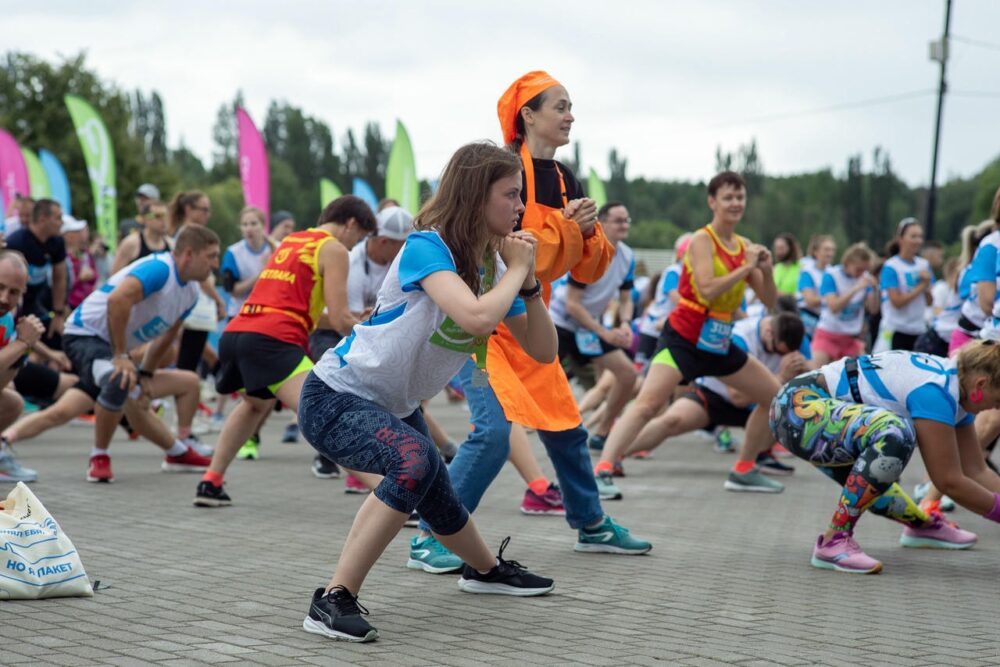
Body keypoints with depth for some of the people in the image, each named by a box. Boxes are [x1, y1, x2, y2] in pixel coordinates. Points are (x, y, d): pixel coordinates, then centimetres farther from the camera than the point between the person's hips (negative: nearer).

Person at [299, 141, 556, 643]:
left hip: (394, 409, 9)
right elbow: (477, 318, -42)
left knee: (442, 507, 23)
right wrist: (515, 271, -24)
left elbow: (543, 351, 1)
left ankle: (485, 569, 56)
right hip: (335, 398, -8)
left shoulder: (493, 264, -1)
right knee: (414, 460, -35)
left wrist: (528, 280, -12)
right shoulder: (427, 247, -24)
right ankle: (334, 600, -29)